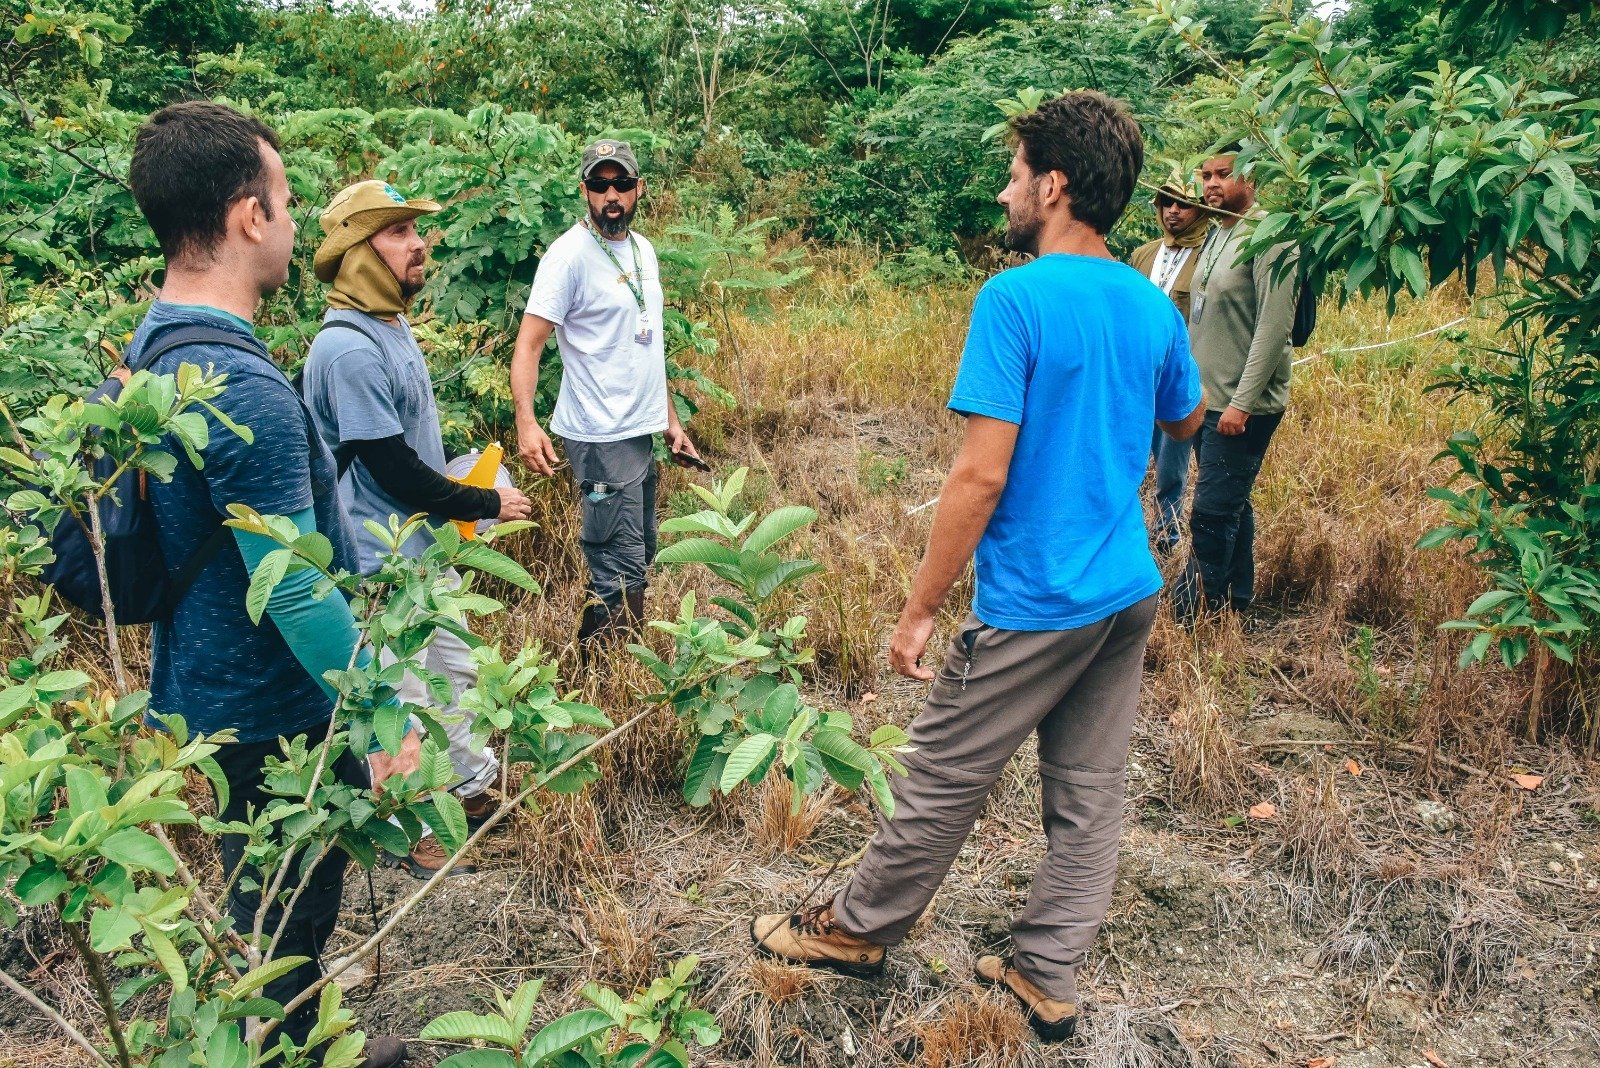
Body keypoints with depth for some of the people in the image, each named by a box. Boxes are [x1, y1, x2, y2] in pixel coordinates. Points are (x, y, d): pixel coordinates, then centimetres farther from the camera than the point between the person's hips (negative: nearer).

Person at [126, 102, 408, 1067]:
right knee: (289, 917, 10)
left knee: (281, 898, 26)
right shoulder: (243, 388, -29)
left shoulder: (151, 348, 4)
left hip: (213, 688, 10)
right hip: (274, 708, -10)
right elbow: (293, 592, -29)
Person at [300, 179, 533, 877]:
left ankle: (476, 787, 40)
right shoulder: (348, 348, -24)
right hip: (384, 559, -10)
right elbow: (391, 468, -24)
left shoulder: (390, 326, 7)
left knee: (455, 670, 22)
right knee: (405, 701, 5)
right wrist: (485, 503, -14)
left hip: (425, 546, 10)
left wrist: (460, 502, 6)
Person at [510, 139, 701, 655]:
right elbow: (529, 344, -19)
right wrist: (526, 421, -33)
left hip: (642, 432, 9)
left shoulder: (643, 249, 10)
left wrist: (670, 418, 17)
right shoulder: (570, 254, -13)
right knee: (622, 573, -7)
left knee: (641, 555, 18)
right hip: (602, 437, -9)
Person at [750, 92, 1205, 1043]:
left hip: (1035, 605, -7)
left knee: (944, 781, 10)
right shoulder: (1155, 308, 4)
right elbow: (1186, 421, 23)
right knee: (1090, 795, 14)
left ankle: (860, 928, 30)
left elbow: (982, 476, -22)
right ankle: (1049, 980, 28)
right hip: (1130, 596, 7)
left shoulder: (1016, 300, -18)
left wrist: (920, 610, -14)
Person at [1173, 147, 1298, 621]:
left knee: (1212, 511, -7)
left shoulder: (1268, 237, -13)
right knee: (1232, 506, 16)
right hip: (1208, 401, 9)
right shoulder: (1216, 237, 14)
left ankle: (1190, 613, 1)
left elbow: (1275, 326, -19)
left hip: (1242, 407, -9)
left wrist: (1241, 402, -21)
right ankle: (1236, 601, 26)